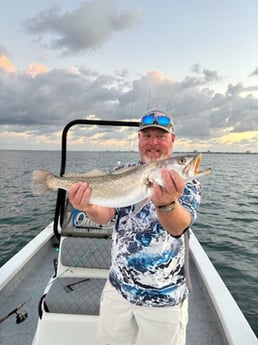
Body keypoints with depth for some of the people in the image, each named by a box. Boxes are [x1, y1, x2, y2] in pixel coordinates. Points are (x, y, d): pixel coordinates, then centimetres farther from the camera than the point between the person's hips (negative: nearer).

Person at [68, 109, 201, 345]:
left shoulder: (187, 183, -10)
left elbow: (178, 227, -27)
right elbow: (105, 215, -15)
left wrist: (166, 203, -50)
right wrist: (89, 208, -38)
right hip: (118, 288, 3)